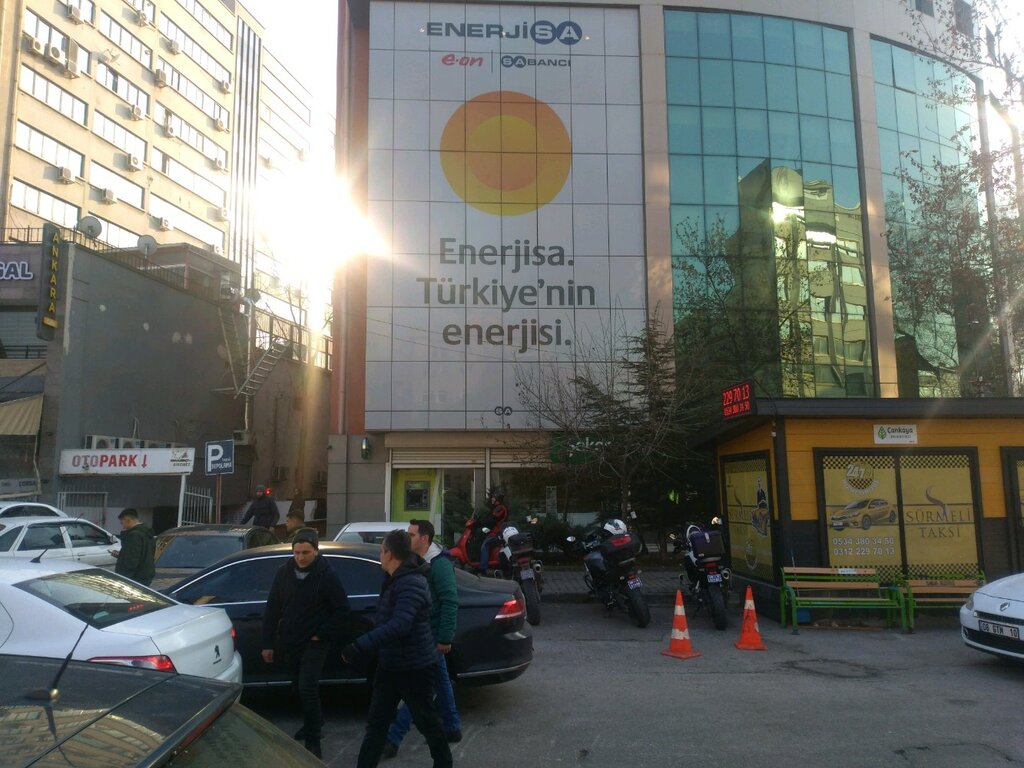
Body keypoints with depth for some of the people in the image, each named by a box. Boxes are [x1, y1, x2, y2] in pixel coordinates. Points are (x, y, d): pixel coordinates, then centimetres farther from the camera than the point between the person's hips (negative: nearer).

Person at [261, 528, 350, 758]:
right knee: (299, 687, 17)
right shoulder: (283, 573, -5)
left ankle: (313, 740, 1)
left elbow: (342, 610, -10)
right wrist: (268, 643, 2)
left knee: (307, 688, -13)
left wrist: (322, 634, -12)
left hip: (314, 642, -5)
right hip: (291, 641, 5)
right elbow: (272, 609, 2)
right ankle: (313, 722, 40)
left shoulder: (327, 576, -16)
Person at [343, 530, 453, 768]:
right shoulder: (395, 580, 6)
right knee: (376, 722, 12)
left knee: (426, 720, 10)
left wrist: (359, 646, -42)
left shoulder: (411, 584, -27)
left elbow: (398, 625, -40)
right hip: (390, 664, 9)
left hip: (415, 667, -9)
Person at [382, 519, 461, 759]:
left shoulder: (440, 564, -19)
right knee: (440, 680, 17)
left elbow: (450, 602, -21)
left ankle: (393, 738, 0)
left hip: (432, 634, -9)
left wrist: (445, 638, -21)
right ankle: (452, 729, 29)